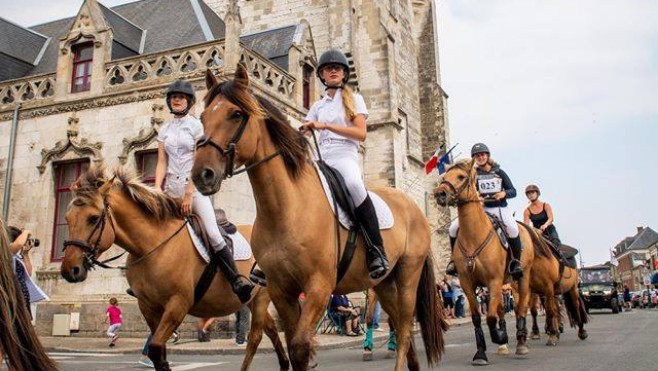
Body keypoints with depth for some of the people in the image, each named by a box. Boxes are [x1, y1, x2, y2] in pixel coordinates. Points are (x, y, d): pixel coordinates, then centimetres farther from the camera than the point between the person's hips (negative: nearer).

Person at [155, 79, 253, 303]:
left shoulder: (196, 125, 0)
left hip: (194, 186, -5)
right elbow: (161, 163, 9)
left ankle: (237, 282, -19)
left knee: (213, 234, -18)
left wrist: (188, 194, -13)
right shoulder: (165, 130, 13)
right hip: (171, 187, 5)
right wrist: (157, 190, -6)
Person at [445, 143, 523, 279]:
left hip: (499, 208, -1)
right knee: (454, 227, -18)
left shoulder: (499, 172, 9)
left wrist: (504, 193, -15)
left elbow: (513, 191, 8)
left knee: (512, 227, -35)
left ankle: (516, 262, -17)